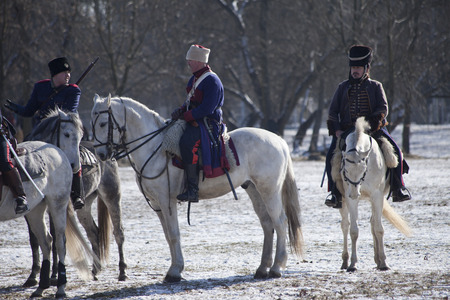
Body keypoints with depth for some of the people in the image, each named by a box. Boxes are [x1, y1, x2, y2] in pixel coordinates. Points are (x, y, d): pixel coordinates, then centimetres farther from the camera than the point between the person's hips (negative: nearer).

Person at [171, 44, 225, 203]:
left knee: (187, 142, -36)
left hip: (208, 124, -11)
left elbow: (206, 109, -21)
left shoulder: (212, 81, -14)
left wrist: (185, 116, -18)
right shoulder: (194, 79, 17)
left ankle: (192, 190, -37)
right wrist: (181, 110, 3)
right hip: (194, 122, 11)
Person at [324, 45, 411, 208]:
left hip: (373, 128, -1)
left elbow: (383, 109, -2)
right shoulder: (343, 87, 14)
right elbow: (332, 111, 11)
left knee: (394, 150, -21)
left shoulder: (375, 86, 10)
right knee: (331, 155, -21)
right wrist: (336, 130, -7)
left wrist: (371, 123, -20)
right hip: (346, 128, 1)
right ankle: (336, 192, -13)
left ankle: (398, 188, -9)